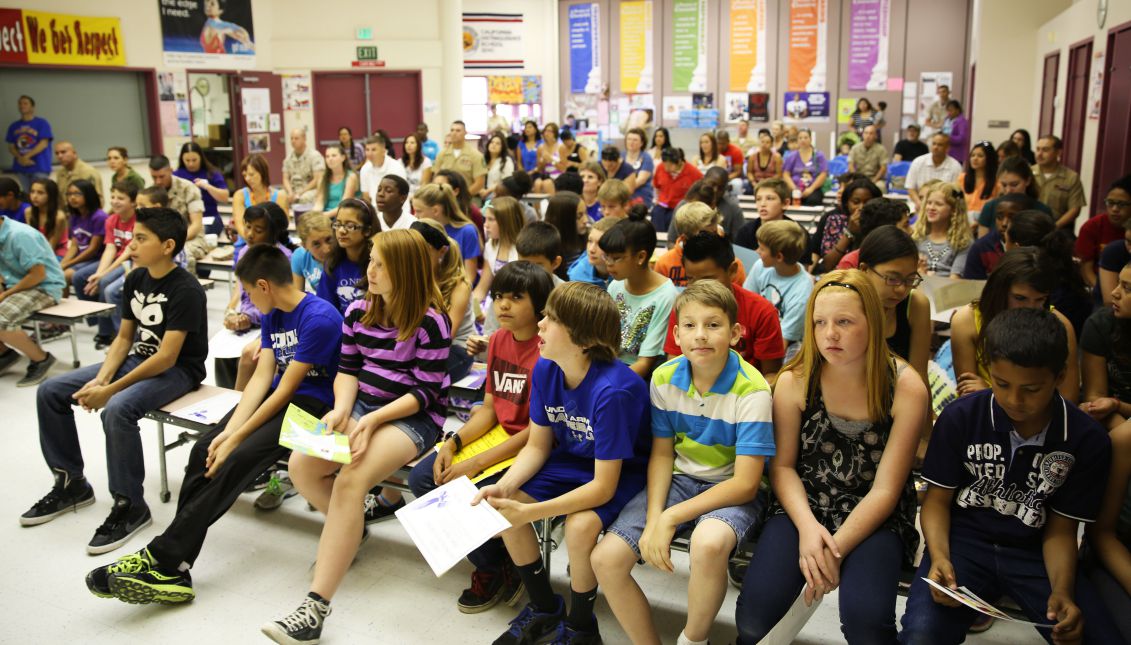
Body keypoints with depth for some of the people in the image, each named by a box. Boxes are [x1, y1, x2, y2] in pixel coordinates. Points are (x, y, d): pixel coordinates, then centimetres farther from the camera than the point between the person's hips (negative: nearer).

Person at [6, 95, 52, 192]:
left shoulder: (42, 123, 2)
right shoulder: (13, 126, 15)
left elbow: (44, 144, -6)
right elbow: (11, 147, 12)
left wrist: (26, 156, -13)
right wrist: (20, 158, -9)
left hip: (39, 167, -4)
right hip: (20, 168, 4)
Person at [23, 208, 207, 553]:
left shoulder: (186, 290, -21)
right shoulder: (136, 279, 4)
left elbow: (167, 358, -25)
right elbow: (124, 337, 8)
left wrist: (110, 390, -24)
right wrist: (101, 378, -9)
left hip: (178, 370, -9)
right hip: (138, 359, 9)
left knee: (117, 409, -35)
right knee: (50, 392, 3)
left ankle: (130, 506, -18)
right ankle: (71, 483, 16)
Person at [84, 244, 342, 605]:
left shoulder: (320, 318, -18)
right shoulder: (272, 316, 11)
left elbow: (287, 388, -19)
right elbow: (262, 377, 3)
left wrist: (235, 439, -17)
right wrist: (228, 431, -10)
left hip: (312, 405, -8)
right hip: (276, 397, 8)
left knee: (236, 460, -26)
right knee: (204, 450, -11)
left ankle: (164, 558, -20)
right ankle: (173, 569, -15)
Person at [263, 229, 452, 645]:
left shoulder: (430, 322, -14)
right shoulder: (358, 311, 6)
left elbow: (426, 393, -14)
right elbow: (347, 370, 9)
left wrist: (374, 419, -24)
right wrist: (341, 409, -12)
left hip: (414, 417, -7)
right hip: (362, 405, 7)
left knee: (351, 479, -30)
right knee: (301, 465, -17)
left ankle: (316, 606, -27)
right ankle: (349, 528, 13)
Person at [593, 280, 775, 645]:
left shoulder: (751, 390, -20)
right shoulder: (664, 379, -5)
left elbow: (745, 484, -20)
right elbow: (662, 454, 3)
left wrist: (669, 519, -22)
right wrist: (653, 519, -13)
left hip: (731, 490, -4)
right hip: (679, 479, 5)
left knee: (709, 543, -38)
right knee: (605, 559, -14)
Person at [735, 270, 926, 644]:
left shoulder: (906, 388, -11)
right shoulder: (794, 381, -7)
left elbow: (885, 489, -11)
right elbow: (783, 465, -1)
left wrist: (836, 549, -20)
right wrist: (807, 527, -18)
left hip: (874, 516, -1)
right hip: (803, 504, 1)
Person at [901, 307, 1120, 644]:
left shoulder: (1088, 441, -5)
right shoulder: (960, 417, -9)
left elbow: (1060, 529, 2)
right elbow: (938, 499, -1)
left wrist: (1062, 591, -16)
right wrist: (939, 558, -19)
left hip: (1034, 552, 2)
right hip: (964, 540, -2)